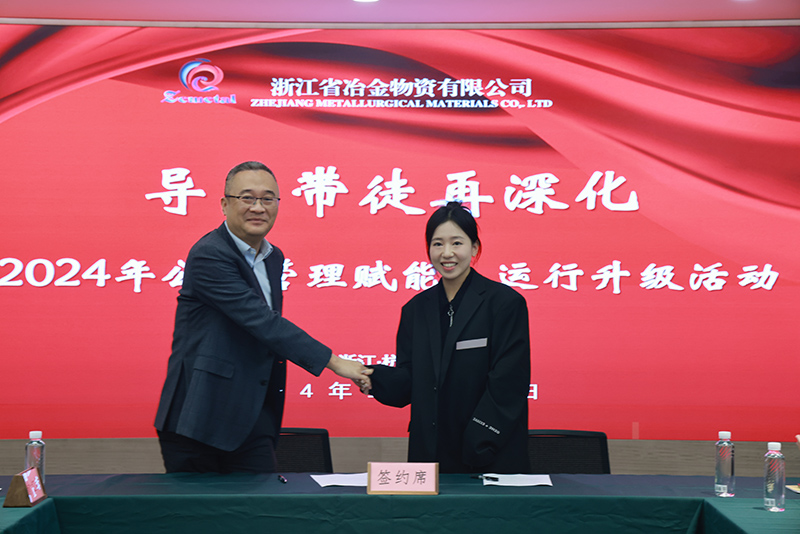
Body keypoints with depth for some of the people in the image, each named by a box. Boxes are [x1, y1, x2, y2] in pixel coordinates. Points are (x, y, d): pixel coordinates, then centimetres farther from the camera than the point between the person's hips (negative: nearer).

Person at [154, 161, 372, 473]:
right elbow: (262, 322, -22)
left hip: (252, 421, 7)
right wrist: (334, 362, -22)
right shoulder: (209, 256, -14)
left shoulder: (273, 258, 14)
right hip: (200, 420, -7)